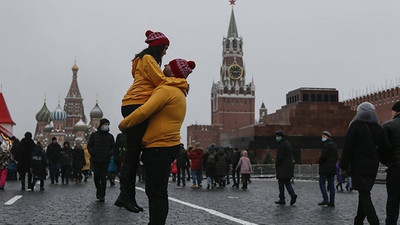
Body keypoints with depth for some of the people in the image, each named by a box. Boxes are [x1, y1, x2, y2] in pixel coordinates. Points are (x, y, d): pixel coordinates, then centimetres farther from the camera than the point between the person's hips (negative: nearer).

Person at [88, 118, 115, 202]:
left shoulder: (110, 136, 9)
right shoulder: (94, 135, 6)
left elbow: (113, 147, 13)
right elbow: (89, 146, 7)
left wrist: (110, 153, -6)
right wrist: (93, 153, -8)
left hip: (105, 161, 0)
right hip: (95, 160, 0)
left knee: (103, 178, -4)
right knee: (96, 176, 1)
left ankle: (102, 195, -2)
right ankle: (98, 189, 27)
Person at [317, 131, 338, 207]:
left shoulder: (326, 144, -11)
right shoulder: (334, 145, 17)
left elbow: (323, 155, -19)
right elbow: (336, 157, 18)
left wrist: (319, 161, -3)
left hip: (325, 168, -8)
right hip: (333, 168, 8)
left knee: (322, 183, -2)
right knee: (331, 185, 6)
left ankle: (325, 199, -11)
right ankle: (332, 202, 6)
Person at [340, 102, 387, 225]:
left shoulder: (356, 126, -10)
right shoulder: (378, 128, 6)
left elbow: (348, 147, -12)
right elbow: (382, 147, 12)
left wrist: (344, 165, -7)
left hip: (359, 165, -6)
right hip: (373, 165, 6)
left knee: (364, 194, -5)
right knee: (365, 192, 15)